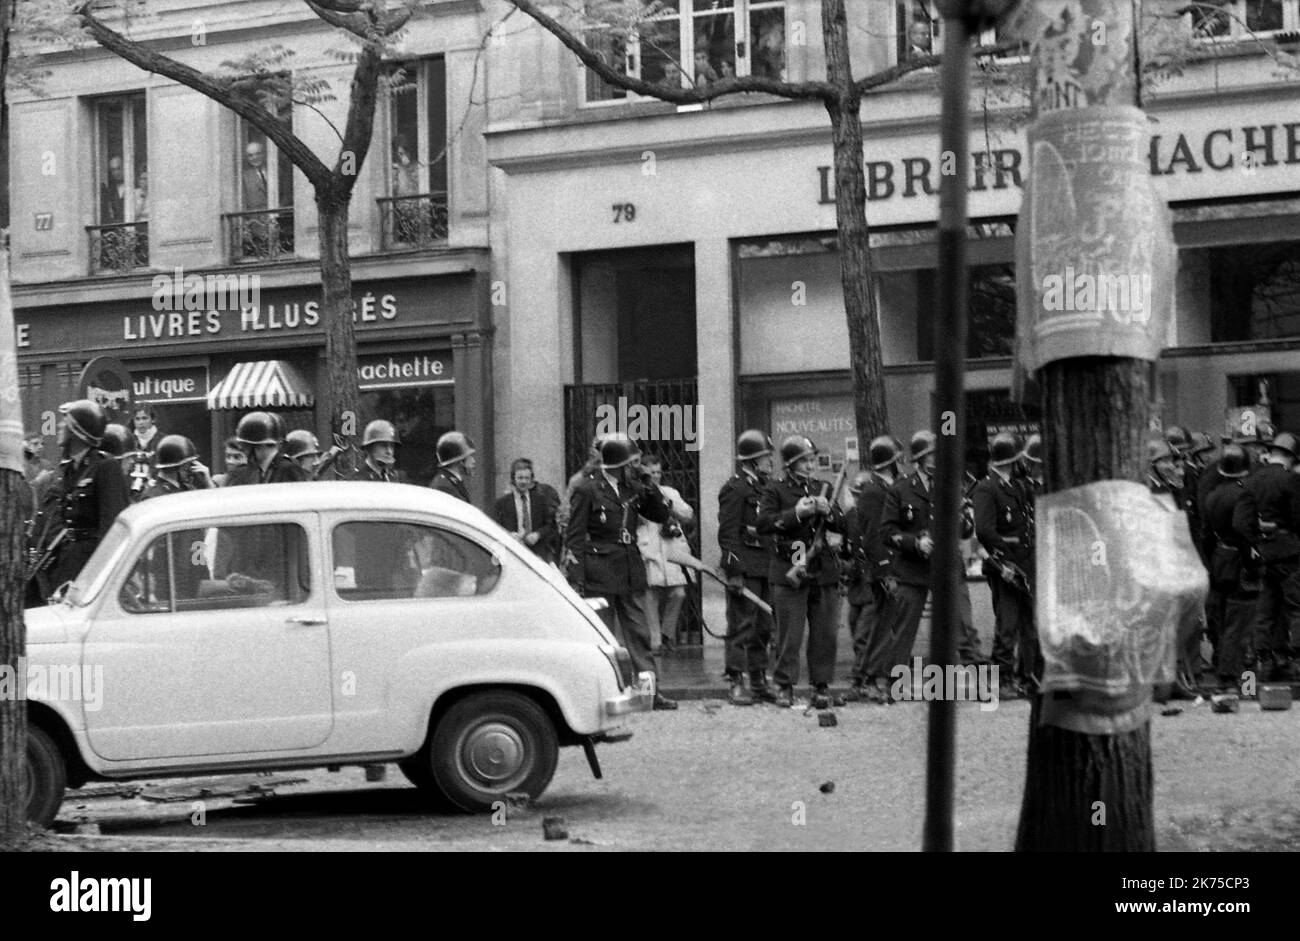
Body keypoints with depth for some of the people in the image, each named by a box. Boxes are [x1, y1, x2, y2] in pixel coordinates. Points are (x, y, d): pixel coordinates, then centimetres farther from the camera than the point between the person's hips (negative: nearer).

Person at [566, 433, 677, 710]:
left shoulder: (632, 488, 9)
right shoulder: (588, 490, -8)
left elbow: (662, 515, 11)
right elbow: (574, 537, -8)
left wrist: (647, 484, -2)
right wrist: (576, 578, -14)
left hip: (631, 571, 6)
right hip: (600, 573, -6)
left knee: (639, 633, 6)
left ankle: (650, 690, 7)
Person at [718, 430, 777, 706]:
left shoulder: (764, 487, 18)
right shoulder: (735, 489, -9)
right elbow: (728, 533, -13)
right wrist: (733, 571, -19)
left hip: (765, 567, 8)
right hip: (745, 567, -8)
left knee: (763, 628, 11)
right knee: (741, 626, -7)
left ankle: (759, 681, 17)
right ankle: (736, 684, -5)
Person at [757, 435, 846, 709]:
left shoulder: (821, 490, 16)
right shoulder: (775, 491, 2)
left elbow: (842, 526, 13)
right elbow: (763, 524, -10)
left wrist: (828, 512, -7)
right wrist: (795, 514, -19)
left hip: (823, 571, 4)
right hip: (789, 571, -4)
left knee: (825, 632, 3)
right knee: (789, 632, -3)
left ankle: (821, 686, 11)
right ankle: (784, 686, 5)